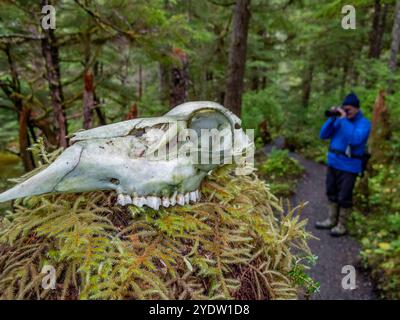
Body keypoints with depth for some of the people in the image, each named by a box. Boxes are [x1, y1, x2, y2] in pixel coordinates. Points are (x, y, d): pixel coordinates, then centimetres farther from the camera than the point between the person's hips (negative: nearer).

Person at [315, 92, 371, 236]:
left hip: (349, 165, -6)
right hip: (333, 162, 6)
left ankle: (341, 225, 15)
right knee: (332, 193, 15)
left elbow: (355, 140, -26)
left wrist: (344, 120, -23)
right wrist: (332, 118, -10)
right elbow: (323, 135, 2)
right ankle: (331, 220, 29)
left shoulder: (364, 123, -9)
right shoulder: (340, 119, 6)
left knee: (344, 197, 1)